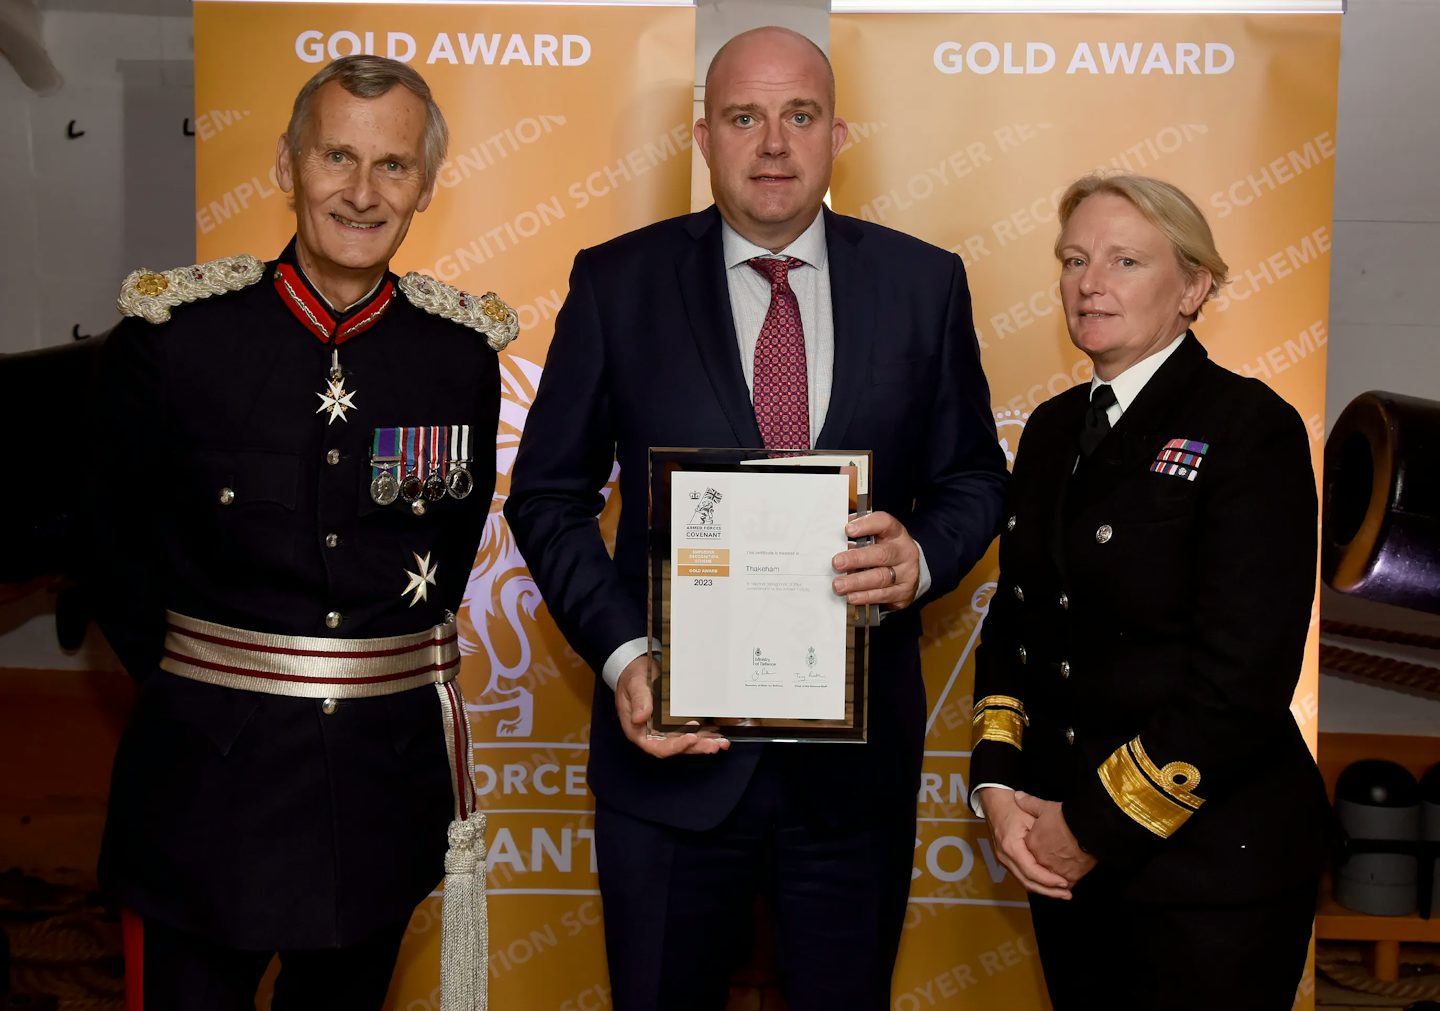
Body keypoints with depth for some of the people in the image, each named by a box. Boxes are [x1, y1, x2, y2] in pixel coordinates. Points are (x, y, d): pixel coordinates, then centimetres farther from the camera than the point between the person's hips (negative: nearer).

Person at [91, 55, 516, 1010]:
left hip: (390, 774, 2)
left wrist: (390, 669, 9)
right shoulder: (172, 332, -7)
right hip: (208, 768, -2)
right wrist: (190, 683, 7)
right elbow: (123, 548, 2)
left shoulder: (463, 348, -2)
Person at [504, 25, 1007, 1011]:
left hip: (859, 745, 1)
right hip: (672, 739, -1)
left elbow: (973, 477, 8)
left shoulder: (924, 283, 1)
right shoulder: (616, 282, -3)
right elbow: (550, 496, 0)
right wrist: (621, 653, -14)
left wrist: (923, 558, -15)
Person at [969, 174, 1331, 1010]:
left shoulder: (1251, 426, -12)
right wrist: (999, 785, -3)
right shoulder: (1054, 428, 9)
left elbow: (1246, 674, -18)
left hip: (1209, 860, -6)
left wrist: (1097, 824, -14)